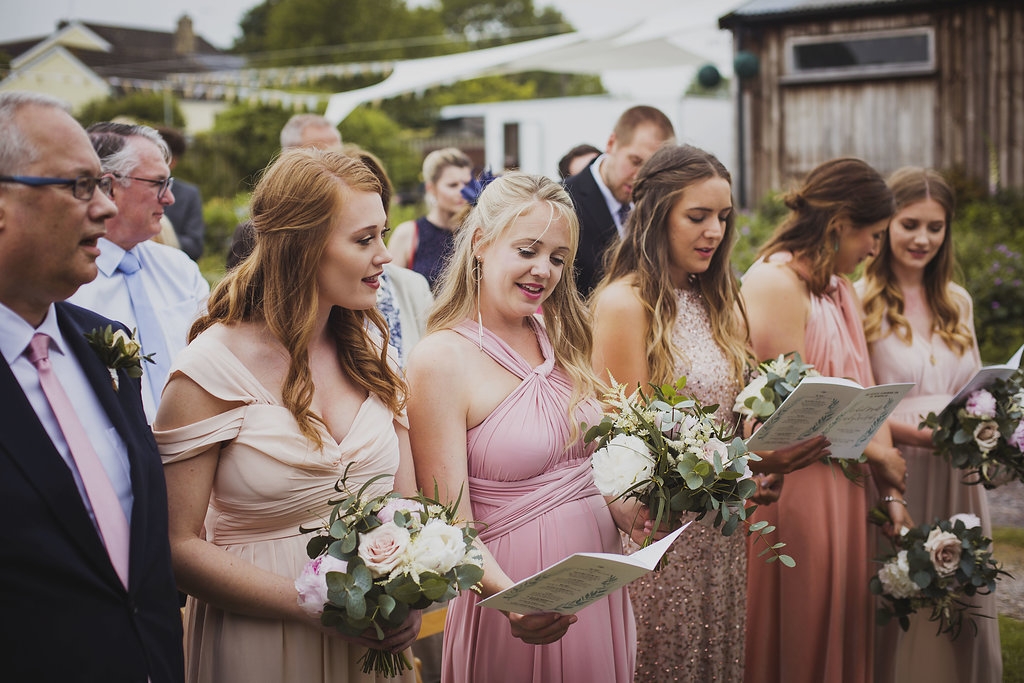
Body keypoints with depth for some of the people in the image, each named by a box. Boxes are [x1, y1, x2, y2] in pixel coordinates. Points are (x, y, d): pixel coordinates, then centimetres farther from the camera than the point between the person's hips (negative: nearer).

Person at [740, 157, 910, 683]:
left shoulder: (840, 289, 13)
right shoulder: (774, 281, -16)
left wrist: (891, 494, 4)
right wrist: (879, 453, -6)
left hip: (842, 493, 8)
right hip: (792, 494, -8)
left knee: (843, 636, 15)